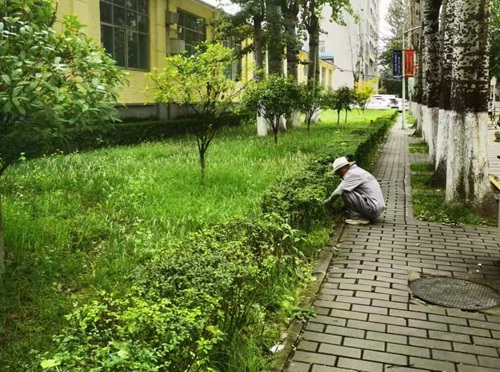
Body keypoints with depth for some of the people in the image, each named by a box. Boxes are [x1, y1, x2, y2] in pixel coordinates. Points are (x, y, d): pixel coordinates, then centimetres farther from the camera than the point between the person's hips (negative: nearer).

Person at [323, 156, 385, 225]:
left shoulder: (352, 173, -12)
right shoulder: (358, 170, 16)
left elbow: (338, 192, -16)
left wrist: (328, 201, 3)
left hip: (372, 209, -10)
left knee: (345, 192, -13)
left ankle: (357, 218, -5)